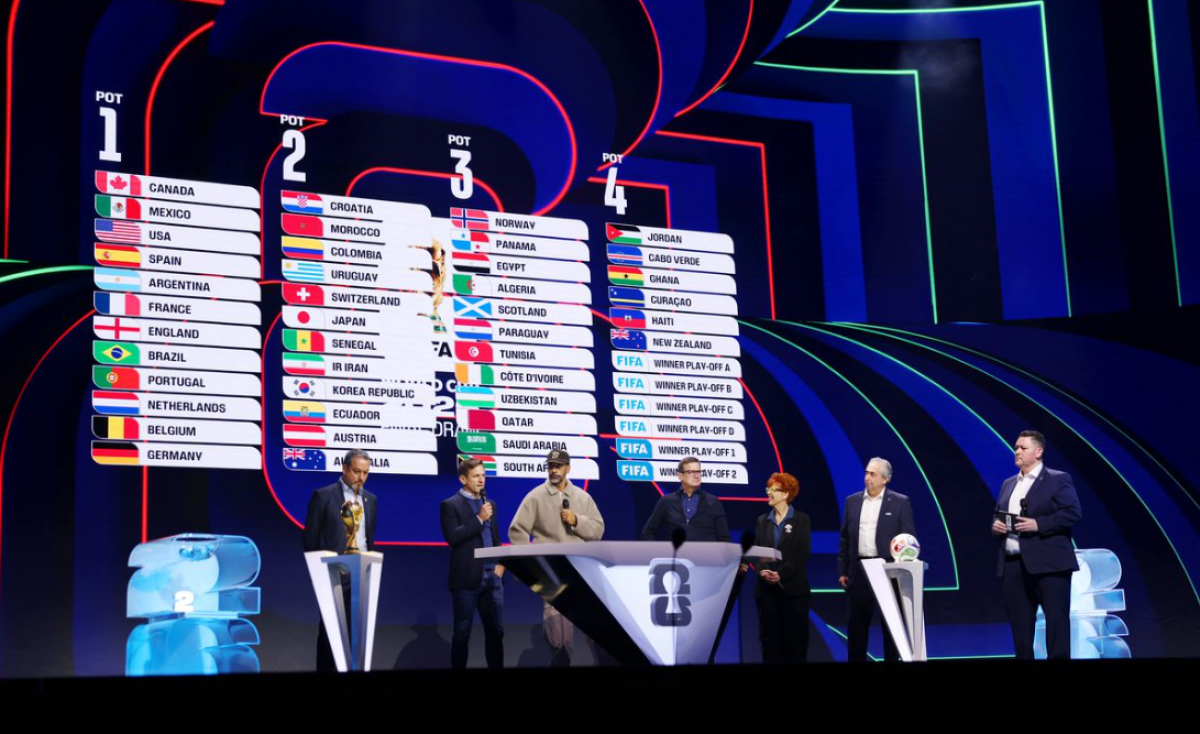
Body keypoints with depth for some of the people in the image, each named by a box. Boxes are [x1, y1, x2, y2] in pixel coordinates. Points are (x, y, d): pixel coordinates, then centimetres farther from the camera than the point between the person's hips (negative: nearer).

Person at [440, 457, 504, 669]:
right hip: (467, 578, -6)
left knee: (496, 630, 7)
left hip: (492, 577, 6)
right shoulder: (450, 505, -3)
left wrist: (500, 563, 5)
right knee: (462, 632, 1)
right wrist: (479, 519, -16)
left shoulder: (490, 504, 16)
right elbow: (452, 537, -17)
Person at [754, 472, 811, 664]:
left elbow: (803, 553, -7)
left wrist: (781, 574, -17)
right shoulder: (762, 521, 13)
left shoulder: (801, 520, 1)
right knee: (769, 634, 4)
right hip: (766, 587, 3)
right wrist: (761, 571, -14)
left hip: (793, 588, -3)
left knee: (795, 636, 0)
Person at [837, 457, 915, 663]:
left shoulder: (900, 502, -2)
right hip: (859, 570, 3)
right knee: (856, 623, 6)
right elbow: (844, 538, 10)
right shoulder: (852, 501, 8)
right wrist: (842, 571, 6)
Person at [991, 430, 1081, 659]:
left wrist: (1038, 524, -18)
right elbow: (998, 516, 24)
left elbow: (1073, 512, -10)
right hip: (1012, 564, 6)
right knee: (1019, 623, 7)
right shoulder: (1008, 484, 20)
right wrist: (995, 526, 0)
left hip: (1048, 563, -6)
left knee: (1056, 619, -6)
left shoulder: (1058, 479, 0)